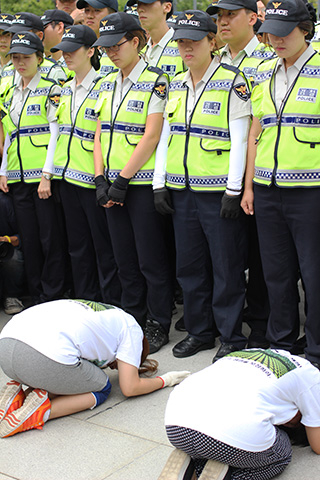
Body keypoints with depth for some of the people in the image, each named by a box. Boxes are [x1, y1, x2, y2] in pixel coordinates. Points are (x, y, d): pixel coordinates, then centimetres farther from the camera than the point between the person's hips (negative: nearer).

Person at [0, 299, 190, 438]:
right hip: (45, 357, -8)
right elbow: (129, 388, 14)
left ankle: (17, 397, 3)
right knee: (102, 388, 17)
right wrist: (165, 380, 31)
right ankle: (42, 411, -7)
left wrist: (133, 365, 49)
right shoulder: (131, 328, 17)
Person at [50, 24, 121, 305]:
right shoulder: (65, 90, 14)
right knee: (78, 247, 13)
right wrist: (48, 173, 15)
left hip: (93, 179, -7)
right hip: (68, 177, 7)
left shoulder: (104, 88, -9)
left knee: (104, 249, 0)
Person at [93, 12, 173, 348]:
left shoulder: (155, 82, -8)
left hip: (143, 183, -6)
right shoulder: (107, 85, 14)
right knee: (125, 259, 13)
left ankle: (159, 327, 13)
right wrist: (101, 179, 0)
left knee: (151, 260, 0)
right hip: (113, 186, 7)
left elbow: (151, 137, -15)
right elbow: (100, 134, 12)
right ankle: (132, 321, 26)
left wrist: (122, 181, -15)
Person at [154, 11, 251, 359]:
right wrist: (161, 185, 9)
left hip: (217, 191, -6)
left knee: (226, 266, 2)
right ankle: (200, 331, 26)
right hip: (182, 190, 6)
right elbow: (168, 136, 15)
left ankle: (231, 336, 15)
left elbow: (240, 141, -9)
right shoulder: (175, 85, 12)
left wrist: (233, 191, -13)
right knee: (190, 265, 12)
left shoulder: (231, 82, -6)